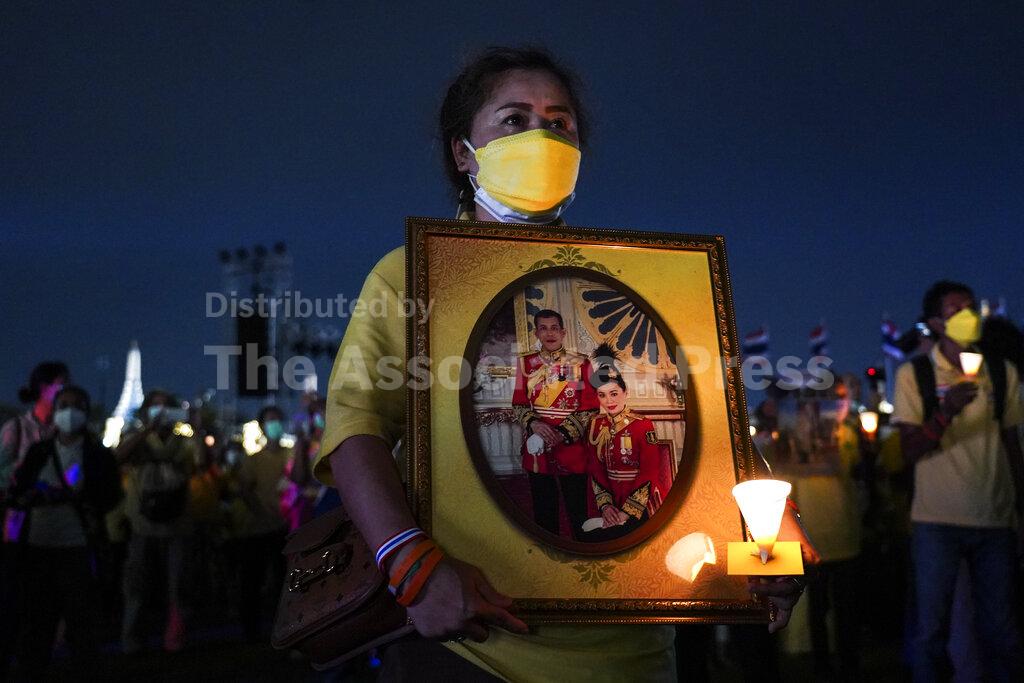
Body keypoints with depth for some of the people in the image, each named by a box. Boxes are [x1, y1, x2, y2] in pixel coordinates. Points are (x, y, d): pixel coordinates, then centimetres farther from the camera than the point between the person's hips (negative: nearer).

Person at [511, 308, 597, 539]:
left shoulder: (581, 363, -2)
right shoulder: (525, 363, 6)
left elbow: (590, 408, -4)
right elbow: (518, 404, 5)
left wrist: (563, 433, -15)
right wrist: (534, 424, -15)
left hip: (572, 449, -2)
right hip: (537, 449, 2)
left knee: (578, 512, 4)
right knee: (544, 513, 11)